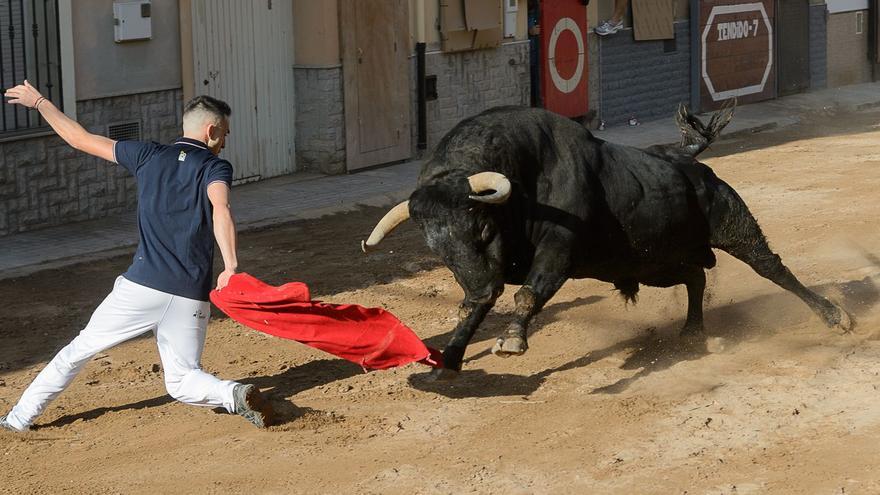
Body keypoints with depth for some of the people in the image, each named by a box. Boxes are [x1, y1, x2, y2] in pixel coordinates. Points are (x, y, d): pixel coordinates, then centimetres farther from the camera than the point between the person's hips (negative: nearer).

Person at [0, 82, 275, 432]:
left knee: (80, 349, 14)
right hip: (192, 296, 0)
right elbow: (221, 211, -20)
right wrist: (230, 267, -33)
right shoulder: (215, 168, 2)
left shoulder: (149, 156, 9)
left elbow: (81, 140, 15)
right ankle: (234, 396, -18)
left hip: (143, 285, 0)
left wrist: (39, 103, 28)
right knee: (182, 381, 11)